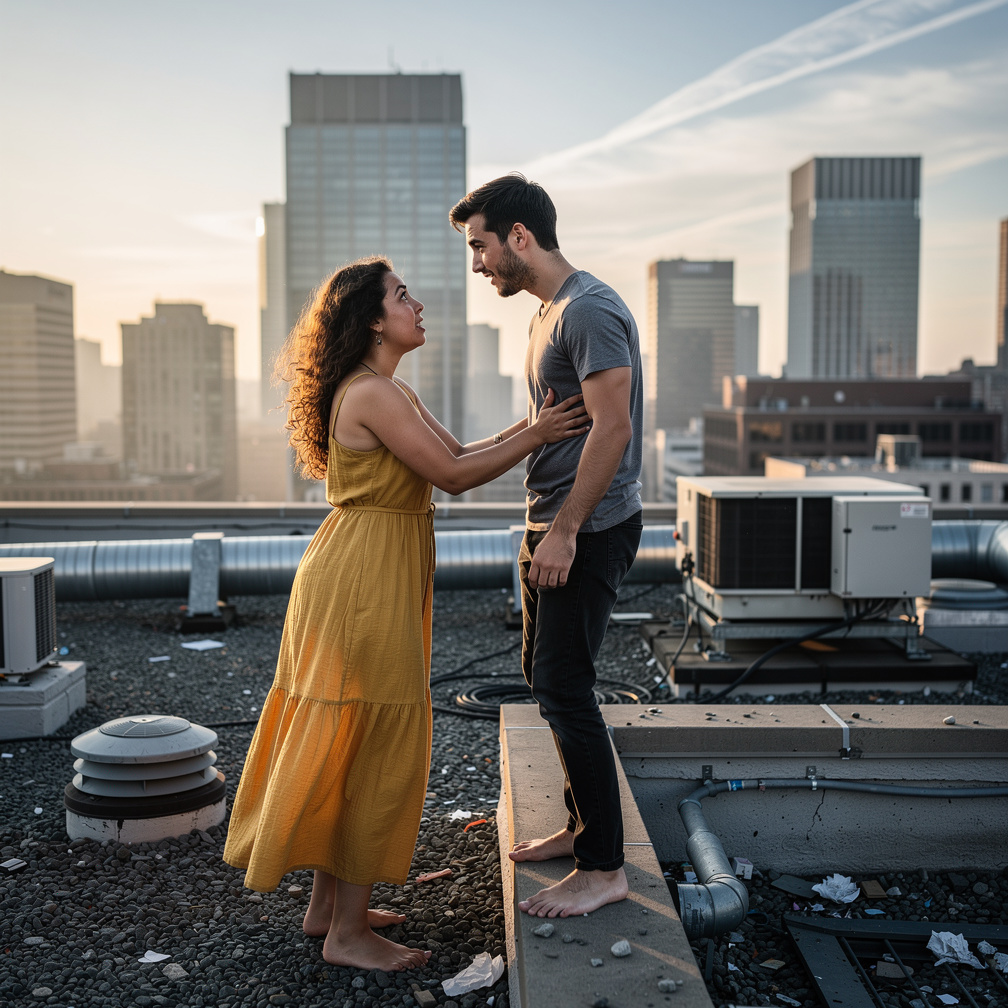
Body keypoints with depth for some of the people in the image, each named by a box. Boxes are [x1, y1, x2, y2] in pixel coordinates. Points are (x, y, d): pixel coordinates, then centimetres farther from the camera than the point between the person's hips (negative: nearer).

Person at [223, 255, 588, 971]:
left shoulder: (393, 392, 15)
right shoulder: (372, 394, -17)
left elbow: (460, 451, 14)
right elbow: (453, 476, -18)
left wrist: (535, 426, 5)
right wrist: (537, 435, -13)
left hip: (371, 576, 11)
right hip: (364, 580, -11)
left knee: (347, 742, 16)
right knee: (376, 745, -3)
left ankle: (329, 904, 28)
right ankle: (347, 933, 9)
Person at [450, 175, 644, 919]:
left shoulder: (591, 311, -16)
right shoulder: (551, 312, 16)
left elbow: (612, 428, -23)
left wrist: (565, 531, -23)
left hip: (591, 530, -10)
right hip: (555, 524, 10)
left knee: (563, 688, -8)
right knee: (546, 676, 16)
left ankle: (604, 867, 3)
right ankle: (583, 825, 30)